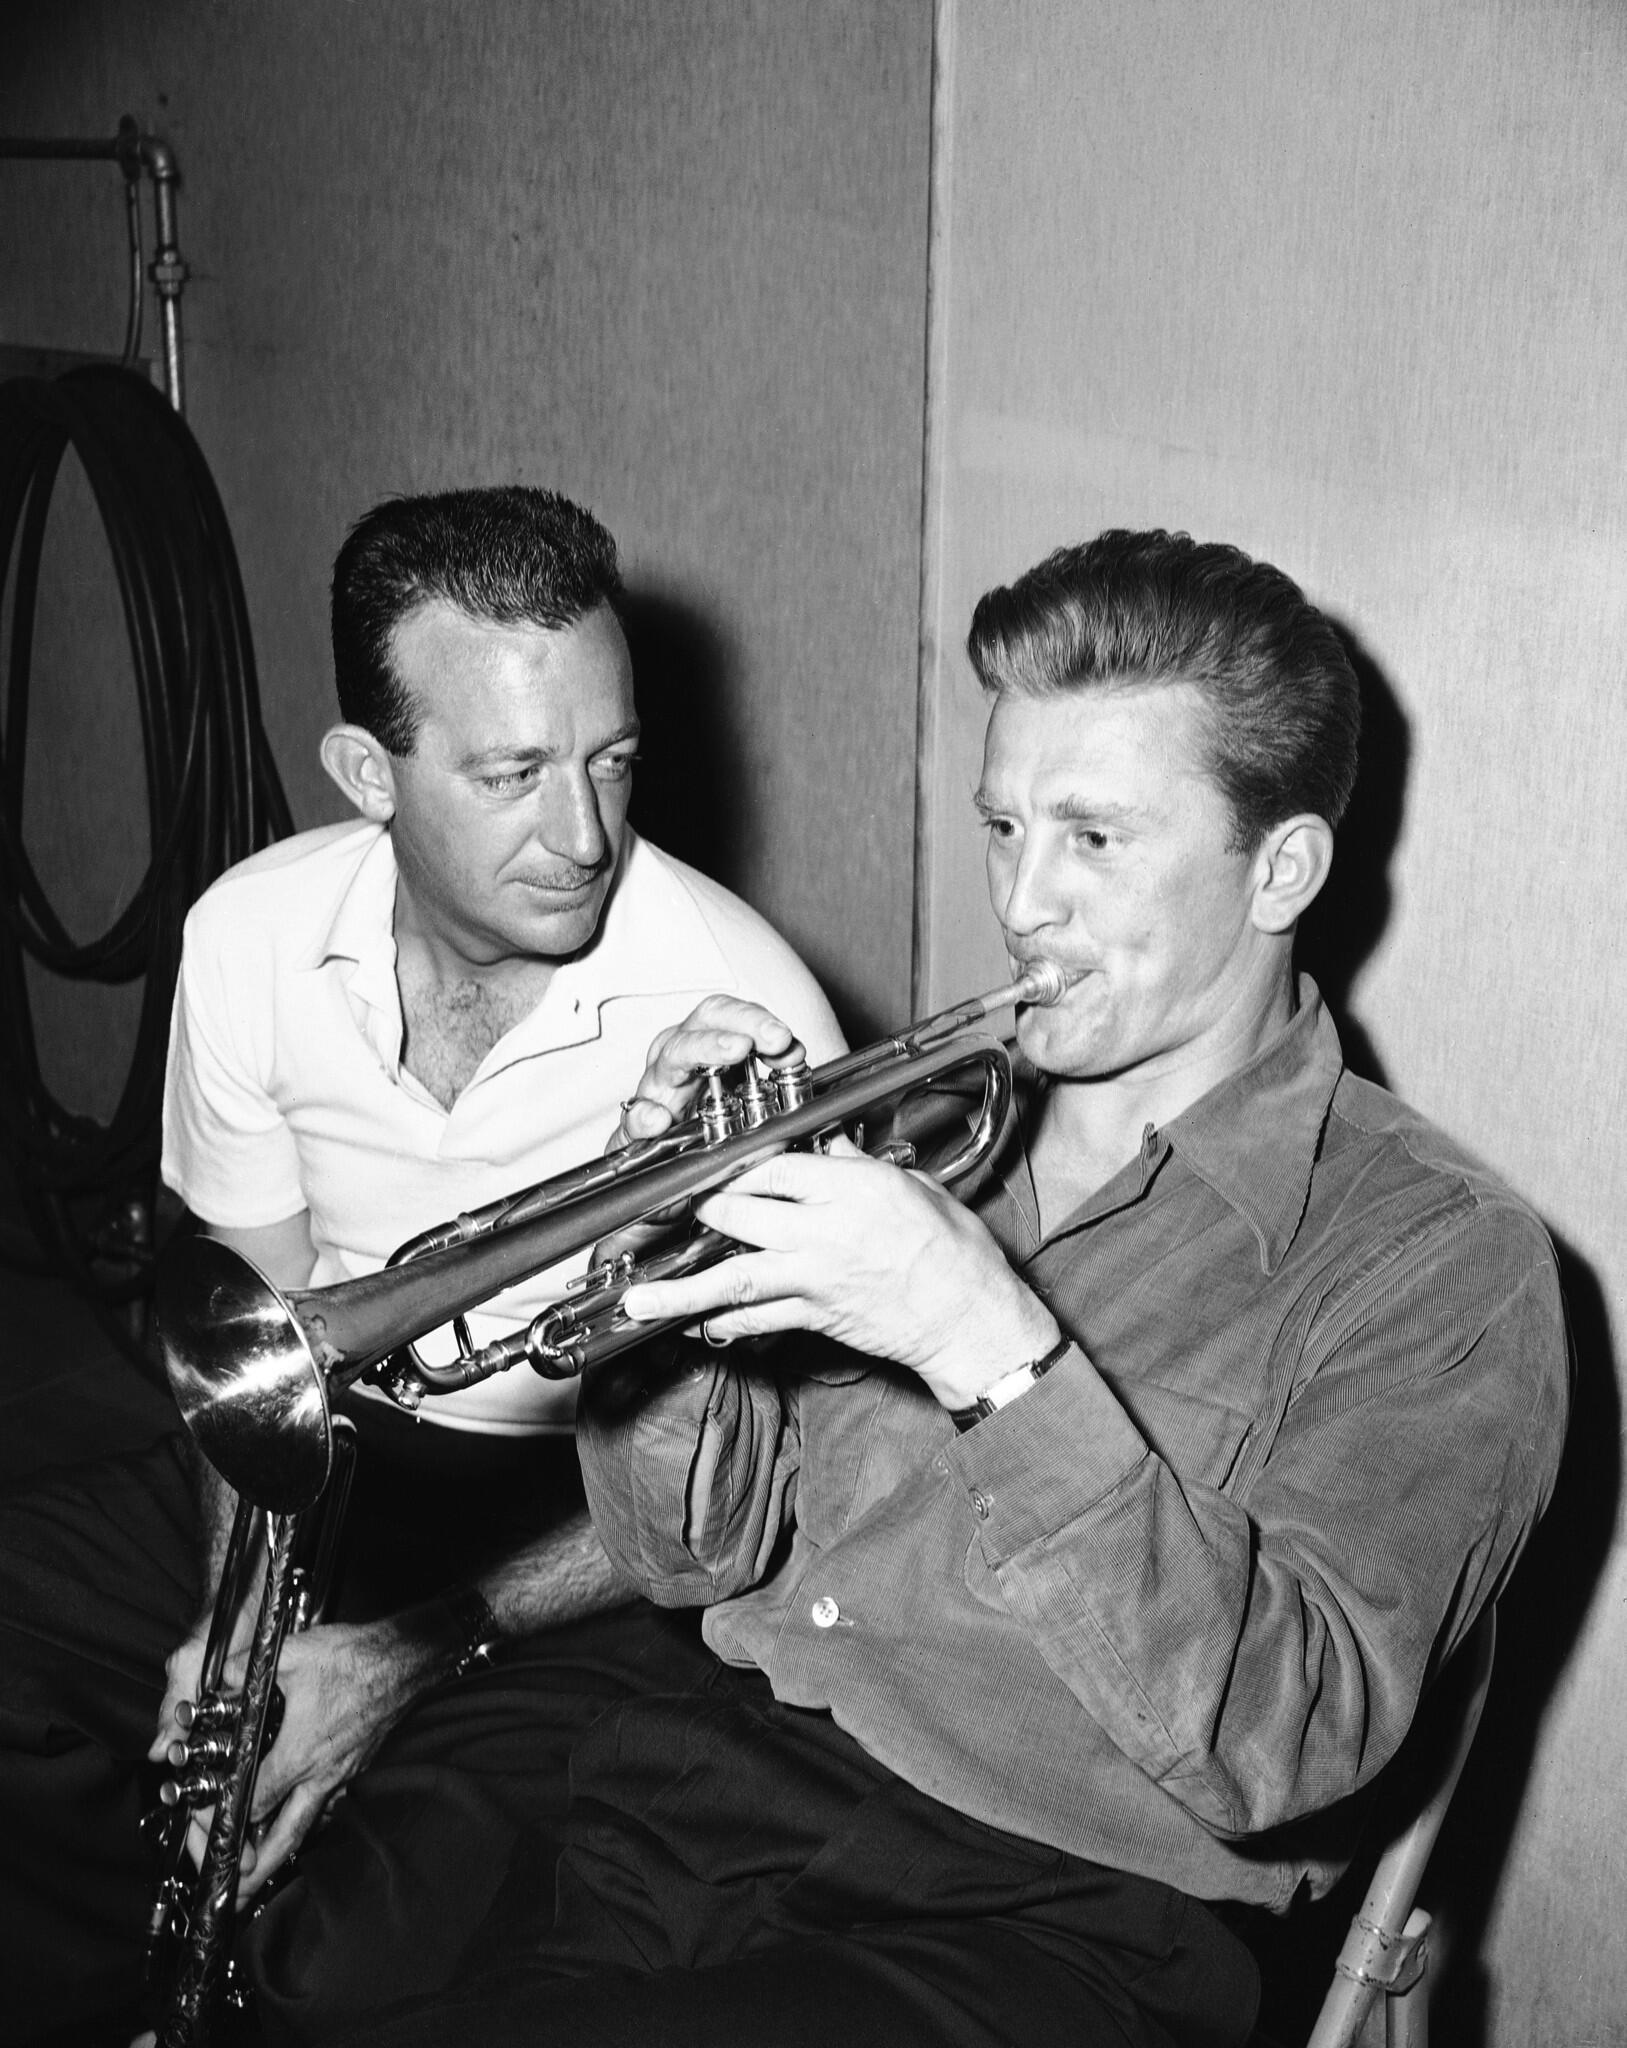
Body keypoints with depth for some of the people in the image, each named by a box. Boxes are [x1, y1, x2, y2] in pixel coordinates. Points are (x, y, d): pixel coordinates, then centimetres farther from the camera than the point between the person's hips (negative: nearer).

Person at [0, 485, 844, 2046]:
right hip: (314, 1463, 5)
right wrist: (242, 1613, -13)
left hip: (581, 1534, -4)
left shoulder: (742, 1011, -20)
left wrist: (425, 1643, -23)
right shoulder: (253, 935, -6)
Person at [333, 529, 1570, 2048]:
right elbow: (701, 1560, 11)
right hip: (716, 1789, 5)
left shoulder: (1440, 1259, -4)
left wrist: (996, 1350, -25)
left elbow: (1274, 1749, -17)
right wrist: (673, 1262, -7)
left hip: (1048, 1915, -4)